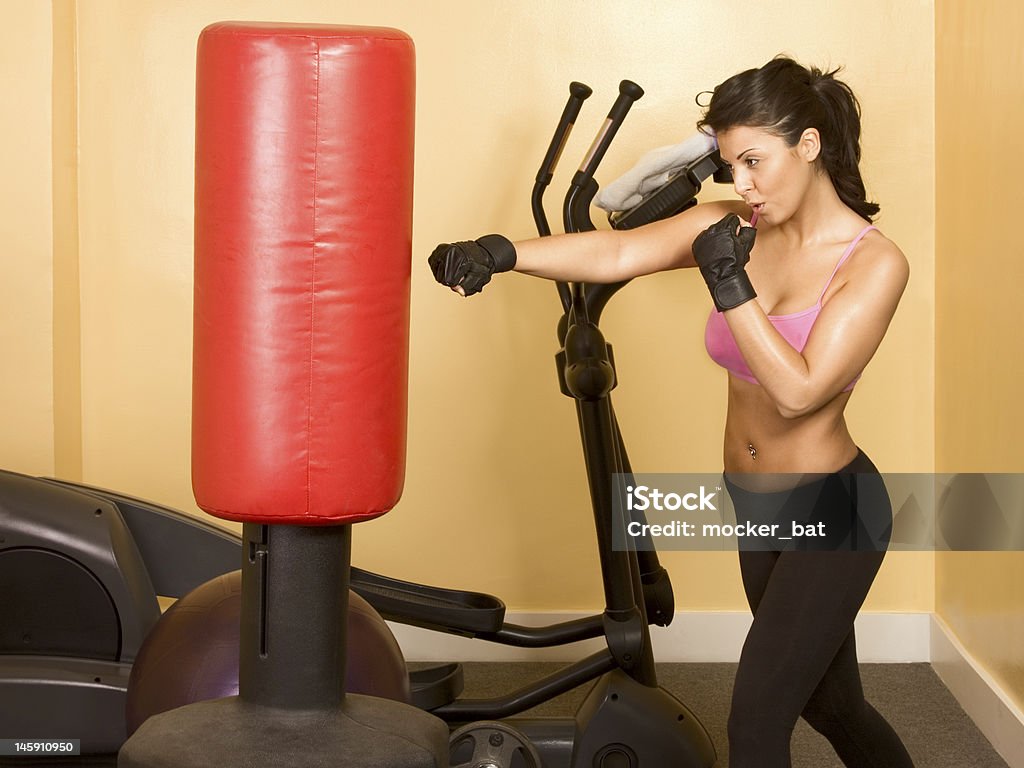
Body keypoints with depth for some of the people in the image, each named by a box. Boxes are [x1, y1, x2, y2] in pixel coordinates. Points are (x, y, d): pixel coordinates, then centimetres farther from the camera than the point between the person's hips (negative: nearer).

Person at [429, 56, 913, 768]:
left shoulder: (875, 262, -17)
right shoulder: (732, 226, -5)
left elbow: (798, 389, -26)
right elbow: (615, 253, -19)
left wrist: (730, 285, -31)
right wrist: (500, 253, -34)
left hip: (833, 512, -6)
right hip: (756, 508, 6)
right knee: (829, 703, 22)